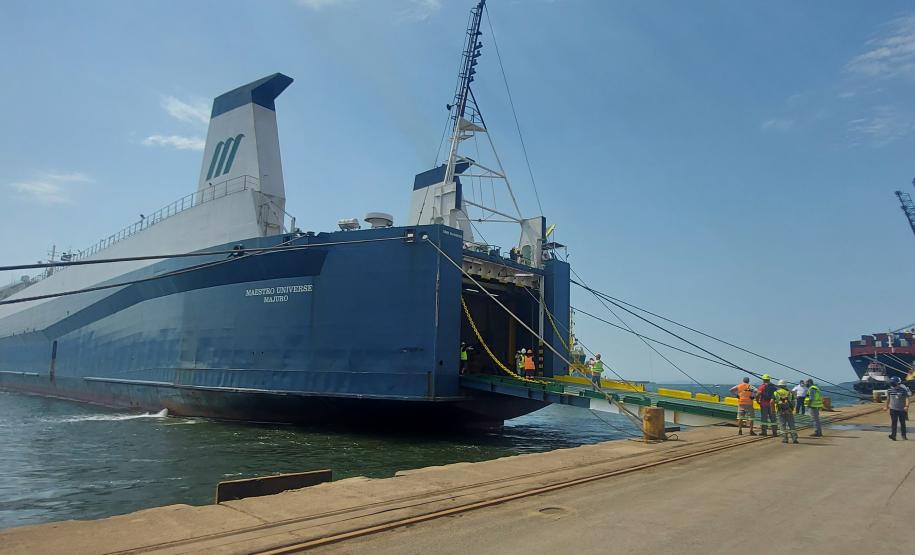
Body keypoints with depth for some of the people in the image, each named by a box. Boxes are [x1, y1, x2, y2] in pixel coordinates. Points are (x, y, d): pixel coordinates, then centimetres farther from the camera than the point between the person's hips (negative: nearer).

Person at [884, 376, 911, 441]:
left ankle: (904, 435, 23)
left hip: (902, 409, -2)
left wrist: (906, 406, -27)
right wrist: (886, 406, 20)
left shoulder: (904, 390, -9)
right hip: (893, 409, 2)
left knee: (902, 423, 10)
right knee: (893, 422, -5)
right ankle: (893, 435, -9)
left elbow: (907, 398, -13)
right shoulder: (890, 390, 1)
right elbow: (888, 399, 14)